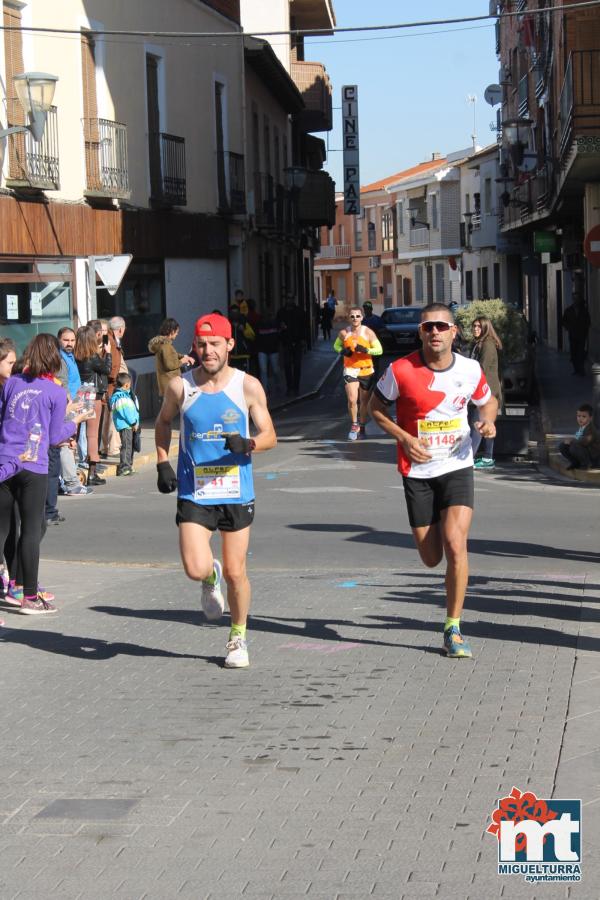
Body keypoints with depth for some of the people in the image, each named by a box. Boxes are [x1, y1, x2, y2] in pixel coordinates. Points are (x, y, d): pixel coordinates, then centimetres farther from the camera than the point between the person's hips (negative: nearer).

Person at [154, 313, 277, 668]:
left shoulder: (248, 386, -4)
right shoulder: (181, 386, -2)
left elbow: (269, 435, 0)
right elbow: (163, 422, 17)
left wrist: (246, 445, -22)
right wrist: (163, 464, 5)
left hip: (236, 492, 0)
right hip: (193, 493, 0)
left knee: (235, 572, 6)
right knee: (196, 569, -15)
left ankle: (239, 637, 28)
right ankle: (212, 578, 23)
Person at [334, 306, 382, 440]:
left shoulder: (368, 333, -7)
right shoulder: (344, 333, -3)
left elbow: (379, 350, -7)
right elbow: (336, 345, 14)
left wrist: (365, 350, -24)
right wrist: (343, 351, -8)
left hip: (366, 371, 0)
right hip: (350, 370, 0)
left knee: (364, 401, 12)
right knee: (352, 399, -16)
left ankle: (362, 426, 31)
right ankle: (354, 425, 4)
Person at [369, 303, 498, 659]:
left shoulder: (470, 369, -4)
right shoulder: (401, 370, -12)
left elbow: (488, 400, 16)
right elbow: (377, 407, 3)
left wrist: (489, 420, -7)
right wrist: (405, 438, -11)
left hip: (458, 467, 0)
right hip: (418, 471, 0)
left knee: (455, 545, -17)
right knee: (431, 558, 6)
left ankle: (453, 629, -5)